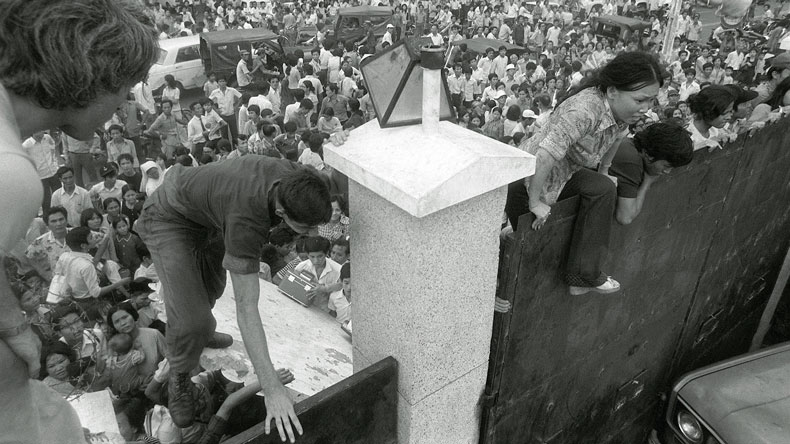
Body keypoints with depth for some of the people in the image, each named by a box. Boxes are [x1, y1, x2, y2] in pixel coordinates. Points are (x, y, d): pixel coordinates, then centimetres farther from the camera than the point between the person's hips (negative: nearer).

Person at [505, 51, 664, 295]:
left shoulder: (621, 107, -5)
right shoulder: (585, 110, -34)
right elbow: (543, 157, -38)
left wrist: (604, 170, 26)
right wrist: (535, 202, -29)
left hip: (561, 174, 8)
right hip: (525, 179, -8)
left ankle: (583, 277, -2)